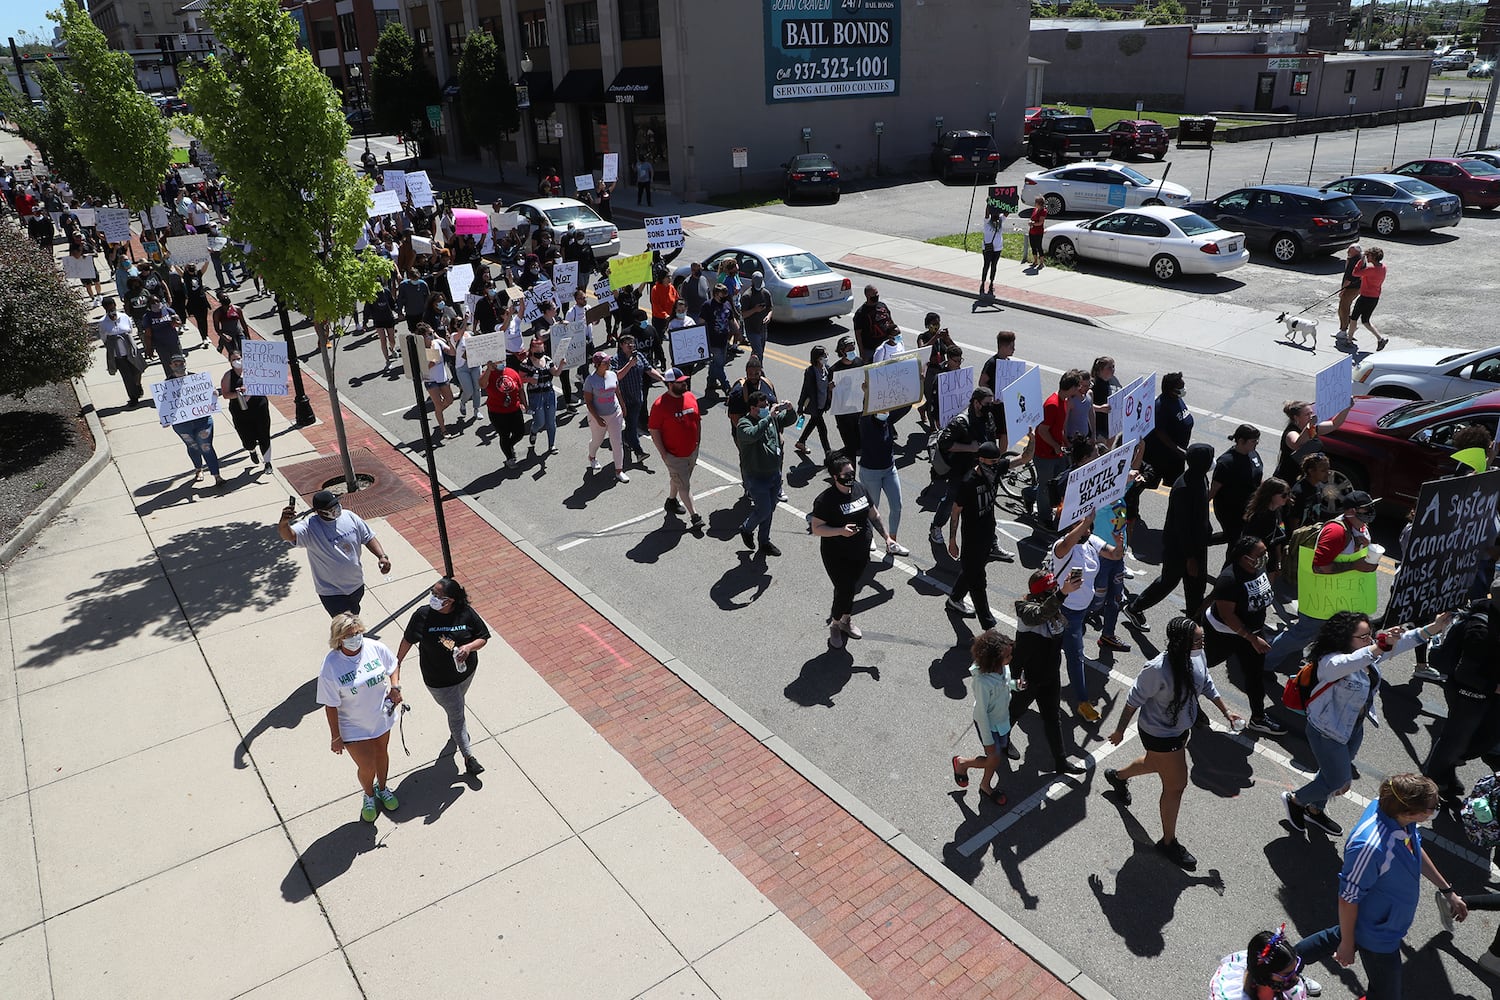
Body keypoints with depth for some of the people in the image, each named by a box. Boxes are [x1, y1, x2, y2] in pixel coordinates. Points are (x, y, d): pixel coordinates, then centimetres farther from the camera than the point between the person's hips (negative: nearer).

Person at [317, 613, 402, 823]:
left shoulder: (375, 647, -18)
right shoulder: (330, 666, -27)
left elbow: (393, 665, 3)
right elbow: (331, 706, -18)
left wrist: (395, 687, -14)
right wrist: (336, 737, -11)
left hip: (381, 716, 4)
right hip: (354, 728, -4)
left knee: (382, 752, 26)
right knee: (367, 767, 7)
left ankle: (383, 788, 56)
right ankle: (369, 796, 42)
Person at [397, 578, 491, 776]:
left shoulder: (466, 613, -19)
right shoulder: (423, 615, -21)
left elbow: (483, 638, -7)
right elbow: (408, 640, -4)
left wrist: (469, 647, -27)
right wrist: (397, 663, 6)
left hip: (466, 670, 3)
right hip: (439, 680, -3)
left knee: (457, 704, 30)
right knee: (457, 715, 5)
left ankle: (457, 731, 60)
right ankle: (468, 755, 21)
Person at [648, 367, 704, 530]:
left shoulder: (691, 397, -1)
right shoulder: (660, 405, -20)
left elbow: (698, 420, 12)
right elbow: (653, 430, -16)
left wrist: (698, 440, 11)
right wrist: (663, 453, -16)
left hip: (692, 451, 6)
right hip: (674, 455, -6)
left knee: (677, 478, 25)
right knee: (684, 486, -1)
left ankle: (671, 501, 47)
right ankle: (694, 516, 5)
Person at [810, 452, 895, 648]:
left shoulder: (860, 489, -3)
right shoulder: (825, 500, -22)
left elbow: (874, 515, 9)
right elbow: (816, 529, -19)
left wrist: (886, 536, 6)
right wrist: (840, 531, -31)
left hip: (861, 554, 6)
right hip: (837, 556, -5)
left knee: (851, 588, 18)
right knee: (844, 591, -2)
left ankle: (846, 620, 41)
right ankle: (835, 625, 24)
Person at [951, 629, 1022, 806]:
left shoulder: (1004, 666, -18)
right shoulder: (982, 681, -39)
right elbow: (982, 712, -27)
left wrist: (1015, 684, -15)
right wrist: (988, 740, -18)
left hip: (1003, 719, 7)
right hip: (988, 724, -7)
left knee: (1003, 746, 23)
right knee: (994, 761, 4)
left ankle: (985, 786, 48)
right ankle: (962, 763, 33)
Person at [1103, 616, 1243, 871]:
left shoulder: (1197, 656, -16)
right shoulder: (1157, 670, -37)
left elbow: (1206, 684, 6)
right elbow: (1134, 700, -23)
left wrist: (1225, 711, 11)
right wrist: (1120, 731, -13)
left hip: (1181, 728, 8)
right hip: (1160, 736, -8)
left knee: (1158, 763, 32)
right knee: (1176, 786, 5)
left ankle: (1118, 775, 62)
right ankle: (1169, 842, 28)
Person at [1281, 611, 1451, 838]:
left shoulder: (1368, 656, -6)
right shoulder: (1330, 662, -33)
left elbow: (1402, 642, -8)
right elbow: (1348, 663, -56)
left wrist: (1433, 628, -22)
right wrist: (1379, 647, -70)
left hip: (1354, 728, 8)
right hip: (1327, 732, -8)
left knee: (1333, 774, 25)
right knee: (1339, 781, 5)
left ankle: (1315, 810, 49)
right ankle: (1294, 800, 30)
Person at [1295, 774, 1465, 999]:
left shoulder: (1389, 806, -20)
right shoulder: (1369, 847, -43)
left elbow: (1416, 849, 4)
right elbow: (1347, 900, -27)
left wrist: (1447, 891, 14)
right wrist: (1347, 945, -13)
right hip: (1378, 936, -8)